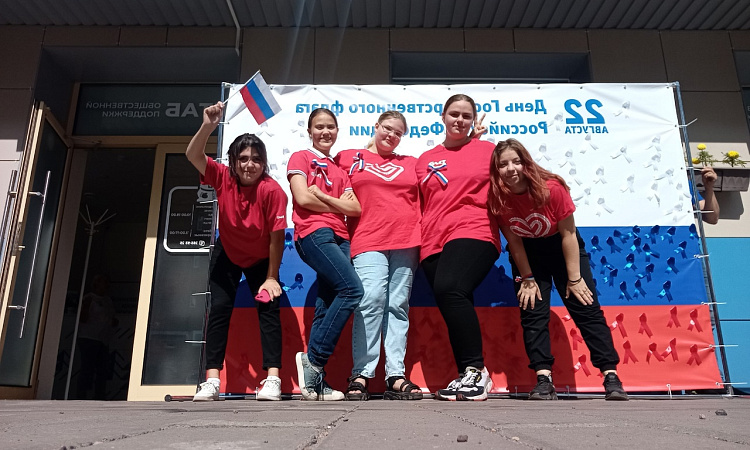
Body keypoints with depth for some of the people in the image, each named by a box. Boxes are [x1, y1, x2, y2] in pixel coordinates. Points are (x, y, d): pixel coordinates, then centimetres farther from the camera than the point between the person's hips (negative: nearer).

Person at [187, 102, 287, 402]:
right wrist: (208, 126, -45)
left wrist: (271, 278, -21)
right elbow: (192, 155, -29)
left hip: (262, 259, -2)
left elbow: (277, 235, -25)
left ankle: (273, 379, -11)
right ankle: (211, 381, -4)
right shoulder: (223, 178, -18)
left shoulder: (272, 190, -28)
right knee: (219, 308, -6)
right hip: (227, 255, 2)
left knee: (268, 307, -12)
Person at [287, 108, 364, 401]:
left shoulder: (339, 170, 25)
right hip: (314, 233, -6)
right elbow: (303, 198, -7)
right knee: (352, 289, -21)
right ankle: (313, 359, -13)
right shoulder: (300, 158, 10)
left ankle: (314, 379, -1)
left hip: (339, 238, 6)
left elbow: (355, 209, 11)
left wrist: (322, 195, -2)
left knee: (327, 307, -2)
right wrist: (337, 206, 5)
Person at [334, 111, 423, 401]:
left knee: (398, 307, 1)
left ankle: (396, 377, 2)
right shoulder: (349, 158, 14)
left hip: (406, 243, 3)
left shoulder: (411, 164, 20)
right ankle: (361, 375, -11)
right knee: (371, 300, -17)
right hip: (368, 243, -2)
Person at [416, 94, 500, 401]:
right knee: (456, 309, 4)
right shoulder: (425, 160, 18)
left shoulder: (488, 150, 10)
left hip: (473, 234, -4)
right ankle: (468, 377, 15)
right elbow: (418, 205, 22)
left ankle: (476, 371, -15)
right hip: (434, 243, 5)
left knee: (449, 289, -26)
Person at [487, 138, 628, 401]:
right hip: (527, 254, 2)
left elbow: (568, 234, -18)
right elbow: (514, 243, -11)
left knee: (585, 307, -5)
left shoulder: (552, 188, -26)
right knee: (532, 312, -7)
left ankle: (611, 376, -1)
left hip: (562, 248, -1)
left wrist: (574, 278, -16)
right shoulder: (497, 198, -20)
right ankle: (544, 380, -5)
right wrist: (527, 279, -10)